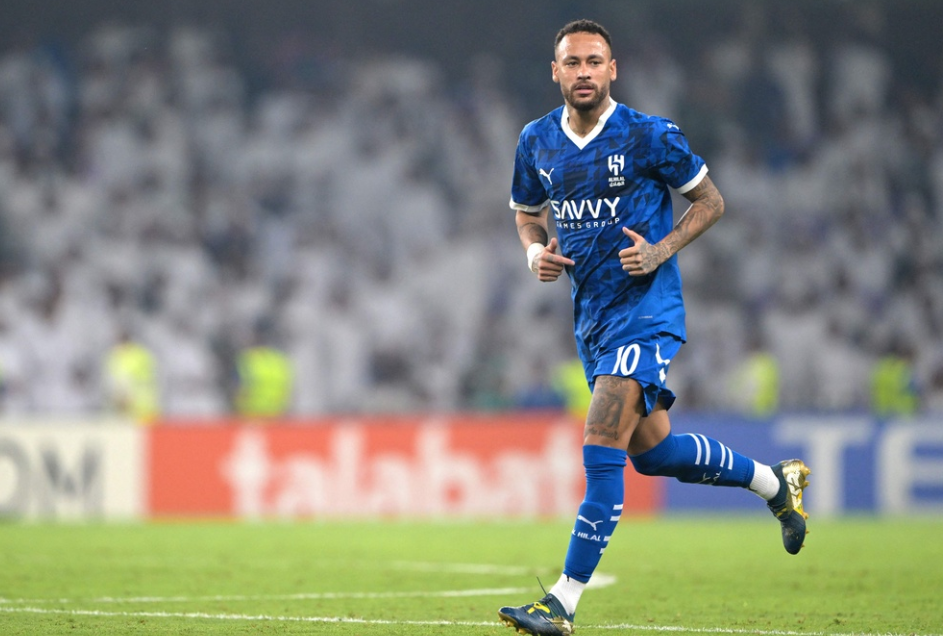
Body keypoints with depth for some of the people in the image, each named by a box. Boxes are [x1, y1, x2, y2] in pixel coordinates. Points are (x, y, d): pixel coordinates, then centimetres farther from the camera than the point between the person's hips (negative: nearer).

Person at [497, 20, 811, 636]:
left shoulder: (650, 136, -11)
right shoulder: (536, 142, 3)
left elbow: (710, 200, 0)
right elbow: (528, 212, 20)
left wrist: (661, 250, -15)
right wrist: (536, 250, -2)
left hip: (647, 312, -7)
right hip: (592, 317, 7)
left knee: (603, 446, -16)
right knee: (652, 450, 15)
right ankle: (777, 481, 39)